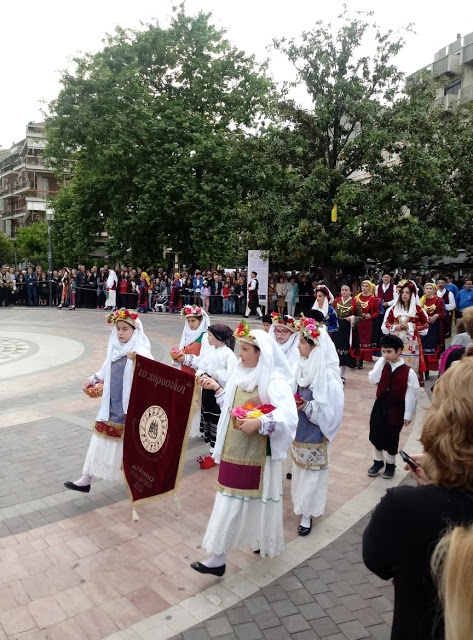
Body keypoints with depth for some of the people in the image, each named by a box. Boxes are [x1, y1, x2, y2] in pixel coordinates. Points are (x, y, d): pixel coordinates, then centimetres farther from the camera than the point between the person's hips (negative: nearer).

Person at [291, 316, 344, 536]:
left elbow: (330, 409, -20)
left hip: (315, 434, -7)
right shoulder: (303, 367, -1)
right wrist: (293, 401, -6)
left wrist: (308, 406, -27)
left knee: (311, 472, 6)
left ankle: (307, 514, 20)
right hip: (299, 429, 7)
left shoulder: (327, 375, -23)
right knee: (300, 468, 20)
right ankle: (302, 504, 39)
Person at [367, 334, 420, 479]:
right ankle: (378, 461, 34)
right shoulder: (382, 365, -1)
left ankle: (390, 464, 31)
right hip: (380, 405, 4)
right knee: (375, 435, 12)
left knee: (391, 438, 8)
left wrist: (408, 414, -9)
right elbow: (373, 380, -14)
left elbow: (411, 394, -11)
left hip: (396, 409, -4)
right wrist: (381, 362, -15)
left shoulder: (408, 372, -14)